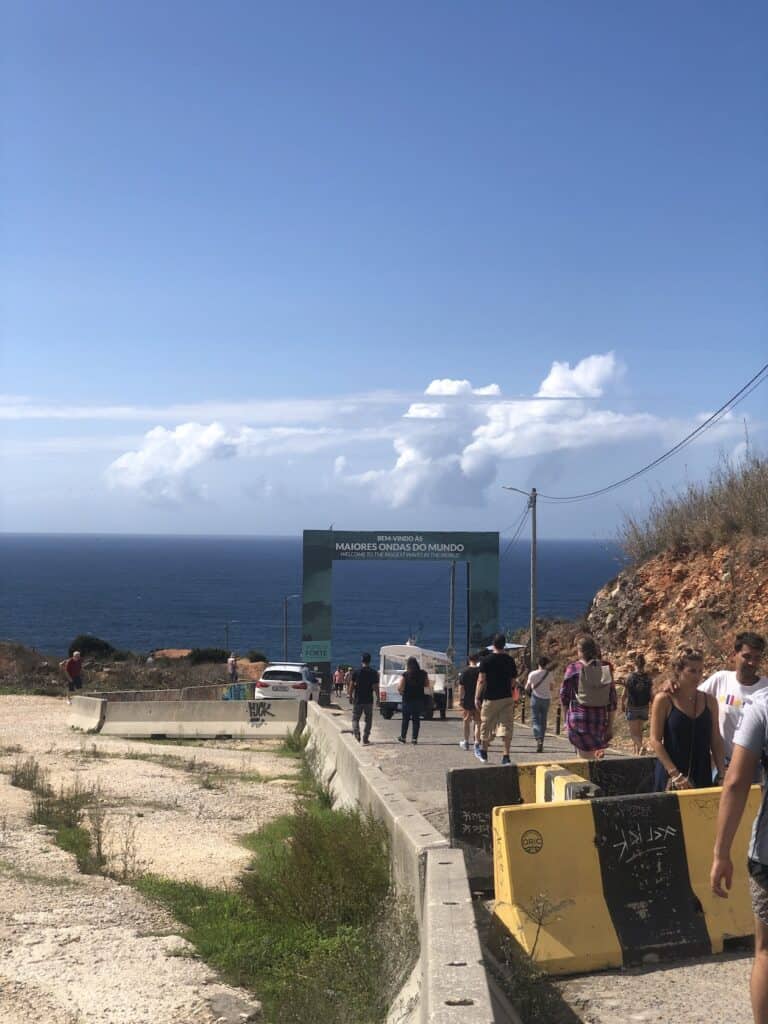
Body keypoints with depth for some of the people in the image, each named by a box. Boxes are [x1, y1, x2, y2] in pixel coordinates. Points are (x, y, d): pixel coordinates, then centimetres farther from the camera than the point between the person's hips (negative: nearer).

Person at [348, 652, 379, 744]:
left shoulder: (356, 672, -5)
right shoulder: (374, 673, -4)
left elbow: (351, 686, -3)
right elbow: (376, 687, -5)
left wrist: (350, 696, 9)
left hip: (358, 700, -1)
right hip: (369, 700, 1)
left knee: (355, 718, 11)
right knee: (368, 719, 10)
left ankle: (356, 732, -12)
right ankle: (366, 738, 8)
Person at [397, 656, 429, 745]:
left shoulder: (405, 675, -10)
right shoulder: (422, 674, -1)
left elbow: (400, 687, -16)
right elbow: (427, 685, 8)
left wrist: (401, 692, 4)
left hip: (408, 700, -2)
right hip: (419, 700, 2)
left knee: (405, 719, 11)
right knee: (416, 719, 7)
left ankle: (403, 737, 15)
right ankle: (414, 738, 3)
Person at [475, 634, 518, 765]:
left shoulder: (486, 661, -7)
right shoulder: (510, 660, 2)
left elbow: (481, 680, -9)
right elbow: (513, 680, 8)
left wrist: (477, 697, -5)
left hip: (491, 698, -2)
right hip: (507, 698, 2)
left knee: (487, 725, 12)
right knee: (507, 726, 1)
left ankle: (483, 752, 27)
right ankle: (506, 756, -5)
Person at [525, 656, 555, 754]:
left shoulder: (532, 674, -8)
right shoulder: (549, 674, -5)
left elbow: (527, 688, 0)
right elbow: (551, 688, 4)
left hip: (536, 698, -2)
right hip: (546, 698, 2)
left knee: (535, 720, -2)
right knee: (543, 721, 11)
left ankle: (538, 739, -25)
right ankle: (541, 743, 13)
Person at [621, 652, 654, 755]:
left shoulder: (630, 676, -13)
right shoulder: (648, 677, -6)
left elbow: (624, 694, -7)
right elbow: (651, 694, -3)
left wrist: (622, 704, 10)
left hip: (632, 708, -3)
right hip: (644, 708, 3)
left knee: (633, 731, 1)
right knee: (639, 730, 19)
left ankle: (640, 746, -24)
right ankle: (636, 749, 26)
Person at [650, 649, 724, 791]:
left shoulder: (709, 701, 7)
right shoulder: (664, 700, -4)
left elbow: (716, 740, 10)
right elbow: (655, 740, -8)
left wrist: (721, 773, 1)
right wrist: (675, 774, -15)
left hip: (702, 775, 3)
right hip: (670, 777, -3)